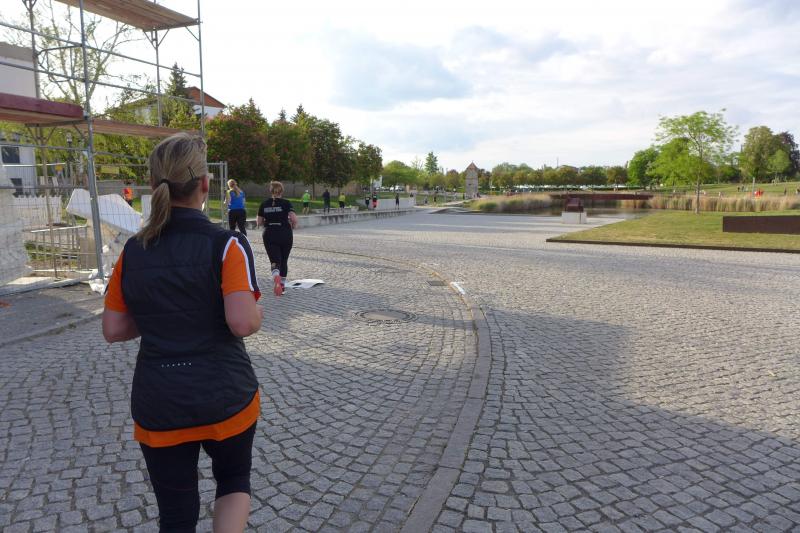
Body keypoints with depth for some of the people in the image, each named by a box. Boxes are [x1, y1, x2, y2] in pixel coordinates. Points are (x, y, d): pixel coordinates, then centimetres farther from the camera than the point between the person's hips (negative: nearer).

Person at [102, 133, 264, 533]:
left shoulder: (133, 252, 0)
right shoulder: (226, 245, -14)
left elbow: (113, 330, 4)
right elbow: (243, 323, -23)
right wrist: (259, 313, -2)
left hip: (157, 405, 3)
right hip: (226, 396, -3)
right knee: (234, 482, 25)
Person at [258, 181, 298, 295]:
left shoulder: (264, 204, 4)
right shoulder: (286, 203, -5)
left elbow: (259, 222, 4)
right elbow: (294, 219, -16)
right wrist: (293, 226, 4)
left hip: (269, 235, 1)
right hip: (285, 235, -1)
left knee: (275, 261, -1)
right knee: (284, 261, 15)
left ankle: (276, 275, -33)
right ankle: (282, 284, 22)